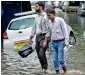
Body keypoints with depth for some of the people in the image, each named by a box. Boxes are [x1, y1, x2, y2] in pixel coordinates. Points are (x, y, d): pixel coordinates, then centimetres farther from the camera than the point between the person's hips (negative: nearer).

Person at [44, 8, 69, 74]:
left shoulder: (60, 20, -8)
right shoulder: (49, 22, 8)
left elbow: (65, 31, -8)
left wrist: (66, 41, -13)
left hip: (60, 42, -5)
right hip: (53, 43, 5)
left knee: (60, 58, -7)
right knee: (55, 59, 4)